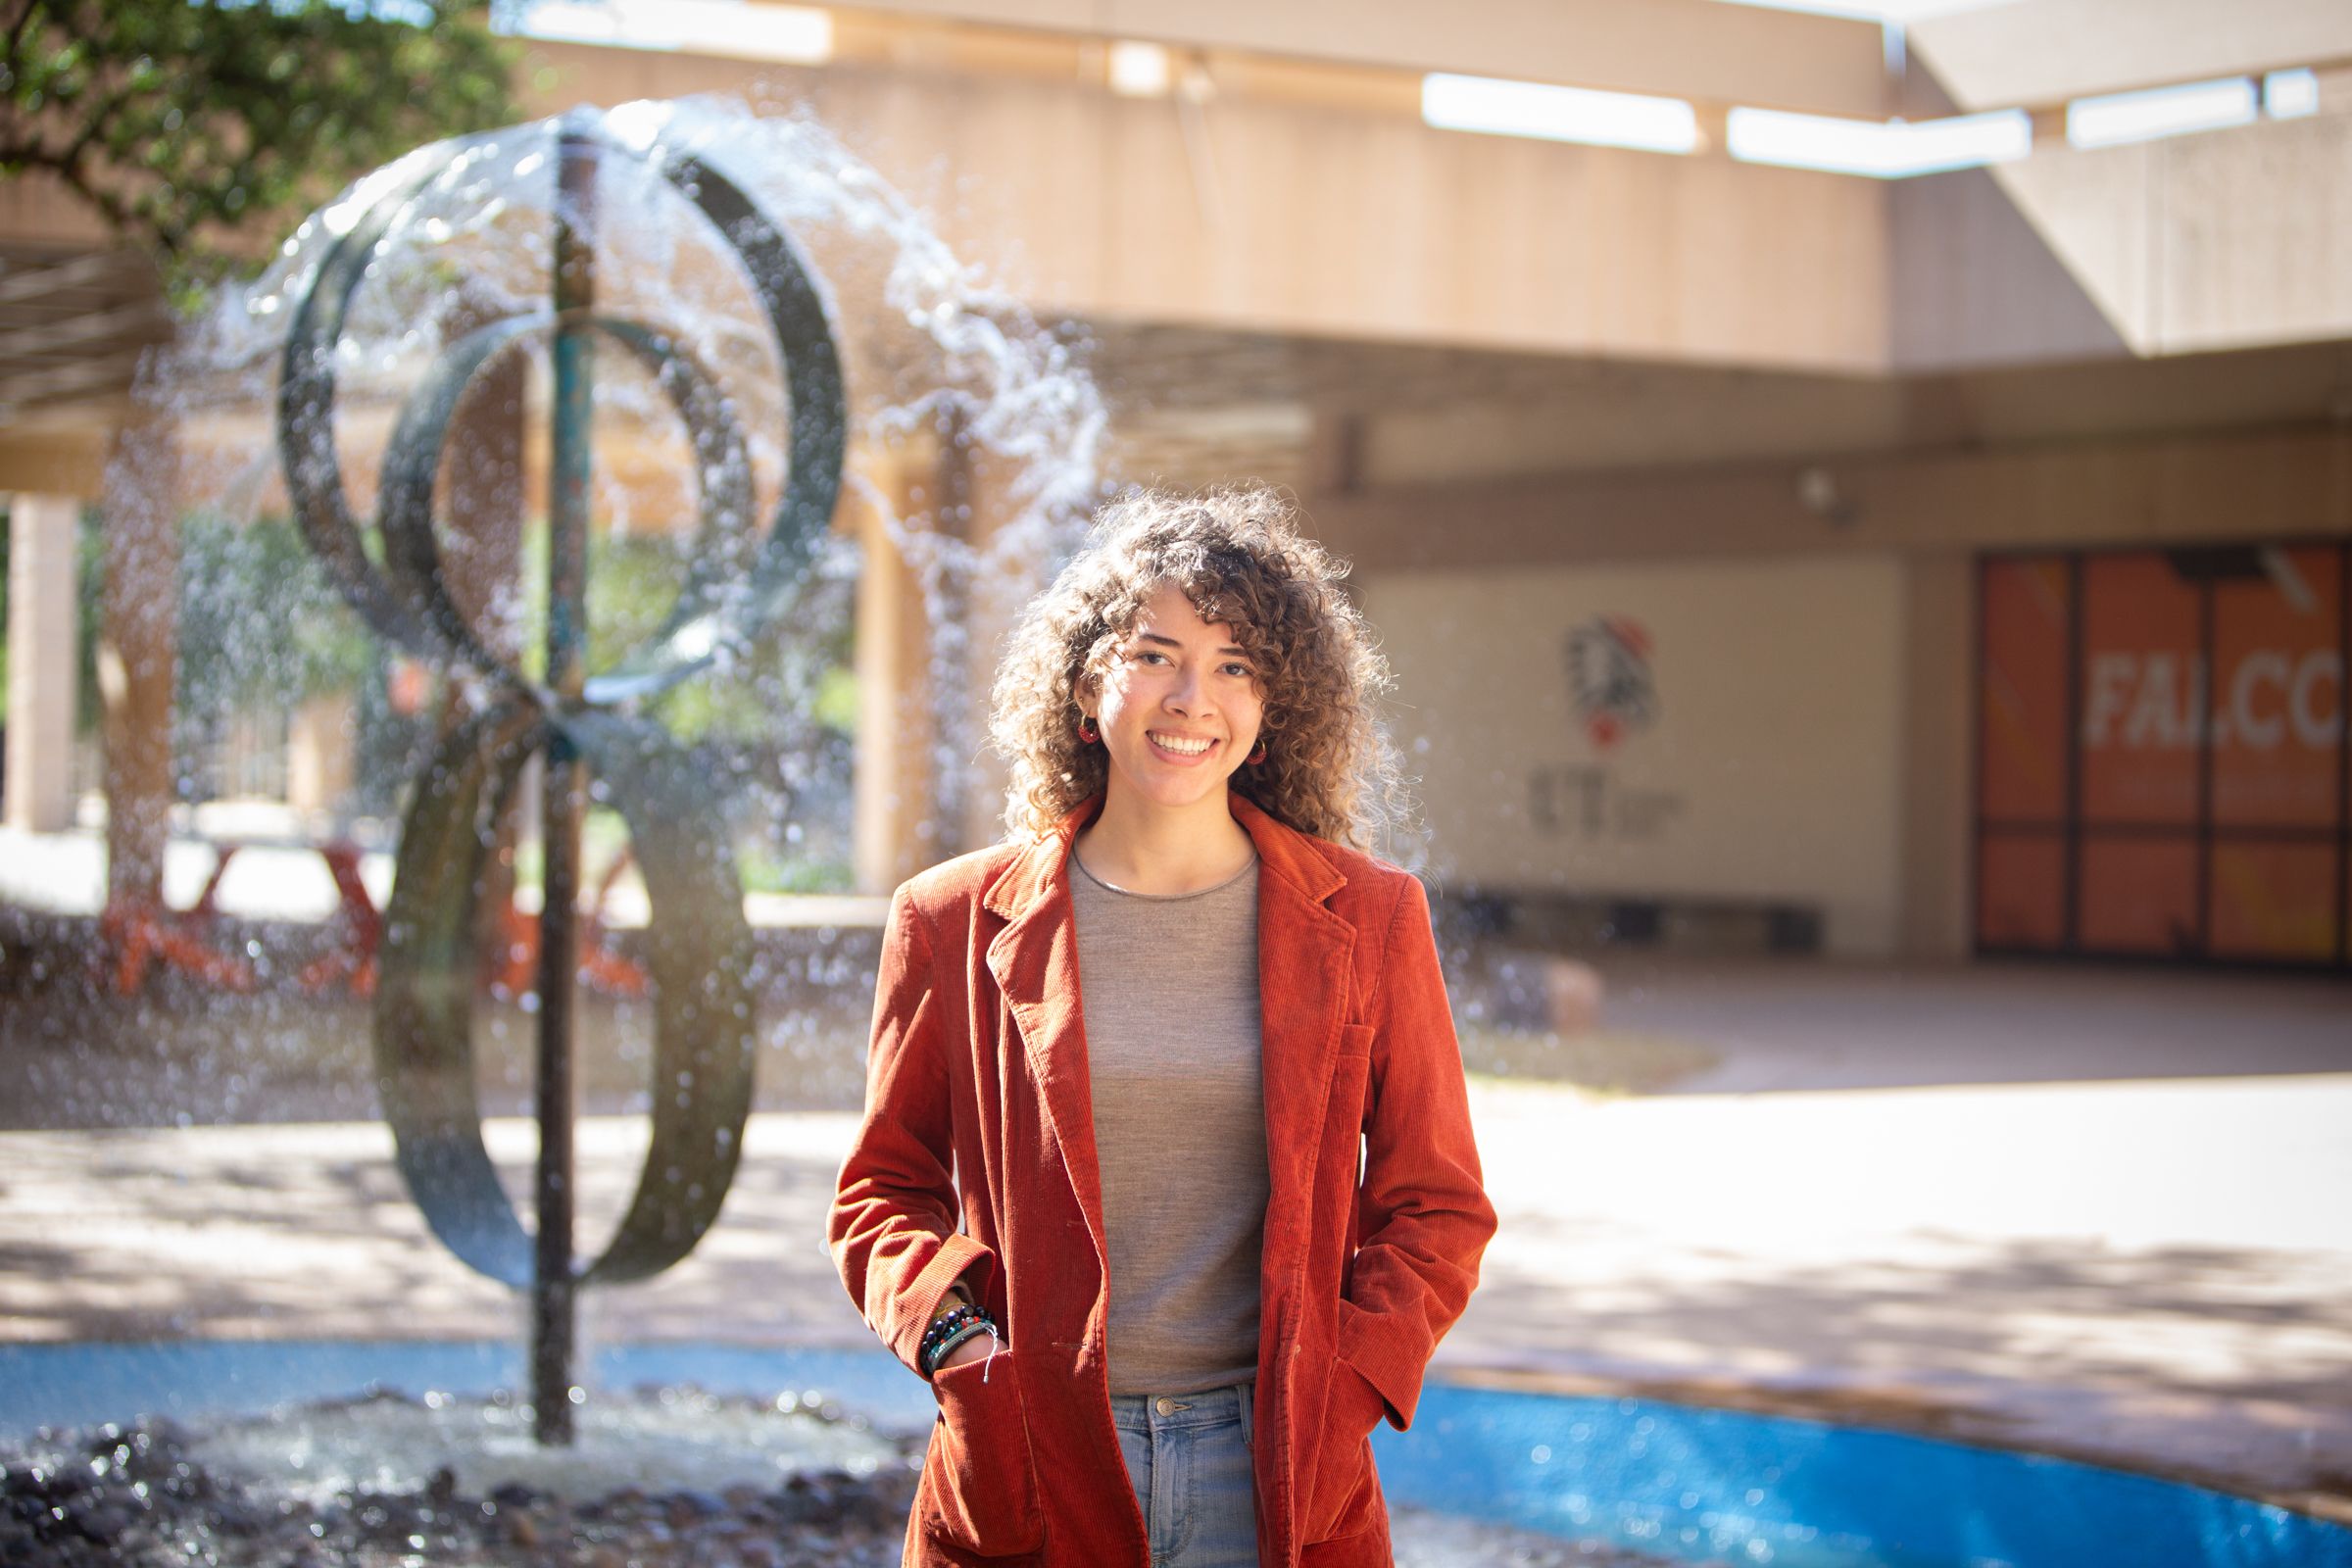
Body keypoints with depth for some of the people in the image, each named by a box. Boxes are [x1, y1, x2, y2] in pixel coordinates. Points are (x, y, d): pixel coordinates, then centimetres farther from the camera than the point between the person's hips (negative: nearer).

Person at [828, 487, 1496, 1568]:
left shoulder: (1368, 921, 3)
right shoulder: (957, 922, 2)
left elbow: (1435, 1206, 8)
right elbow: (883, 1190, 11)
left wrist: (1346, 1380, -6)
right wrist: (947, 1334, -7)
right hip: (1035, 1471, 0)